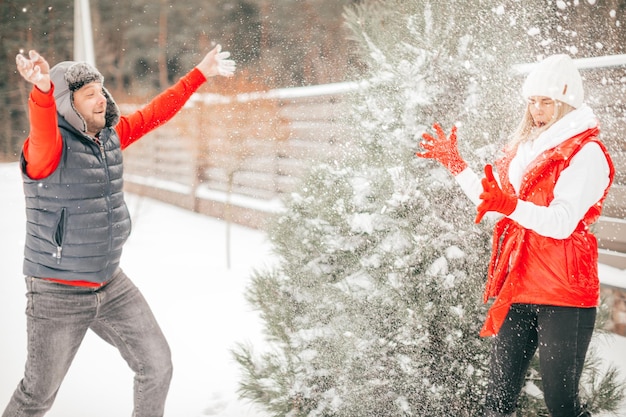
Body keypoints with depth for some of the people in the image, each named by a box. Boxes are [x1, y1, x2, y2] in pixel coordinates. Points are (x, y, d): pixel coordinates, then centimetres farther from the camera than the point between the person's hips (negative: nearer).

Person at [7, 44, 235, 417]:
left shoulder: (111, 136, 2)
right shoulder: (48, 148, -19)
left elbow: (155, 113, 14)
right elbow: (42, 132, -42)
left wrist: (200, 74, 18)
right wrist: (43, 89, -63)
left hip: (112, 285, 7)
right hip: (59, 294, -6)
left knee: (157, 365, 9)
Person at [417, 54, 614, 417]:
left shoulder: (586, 153, -8)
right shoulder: (526, 147, 15)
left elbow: (562, 223, -21)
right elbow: (490, 199, 21)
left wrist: (509, 205, -35)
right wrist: (453, 162, 17)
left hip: (564, 295, -7)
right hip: (517, 289, 7)